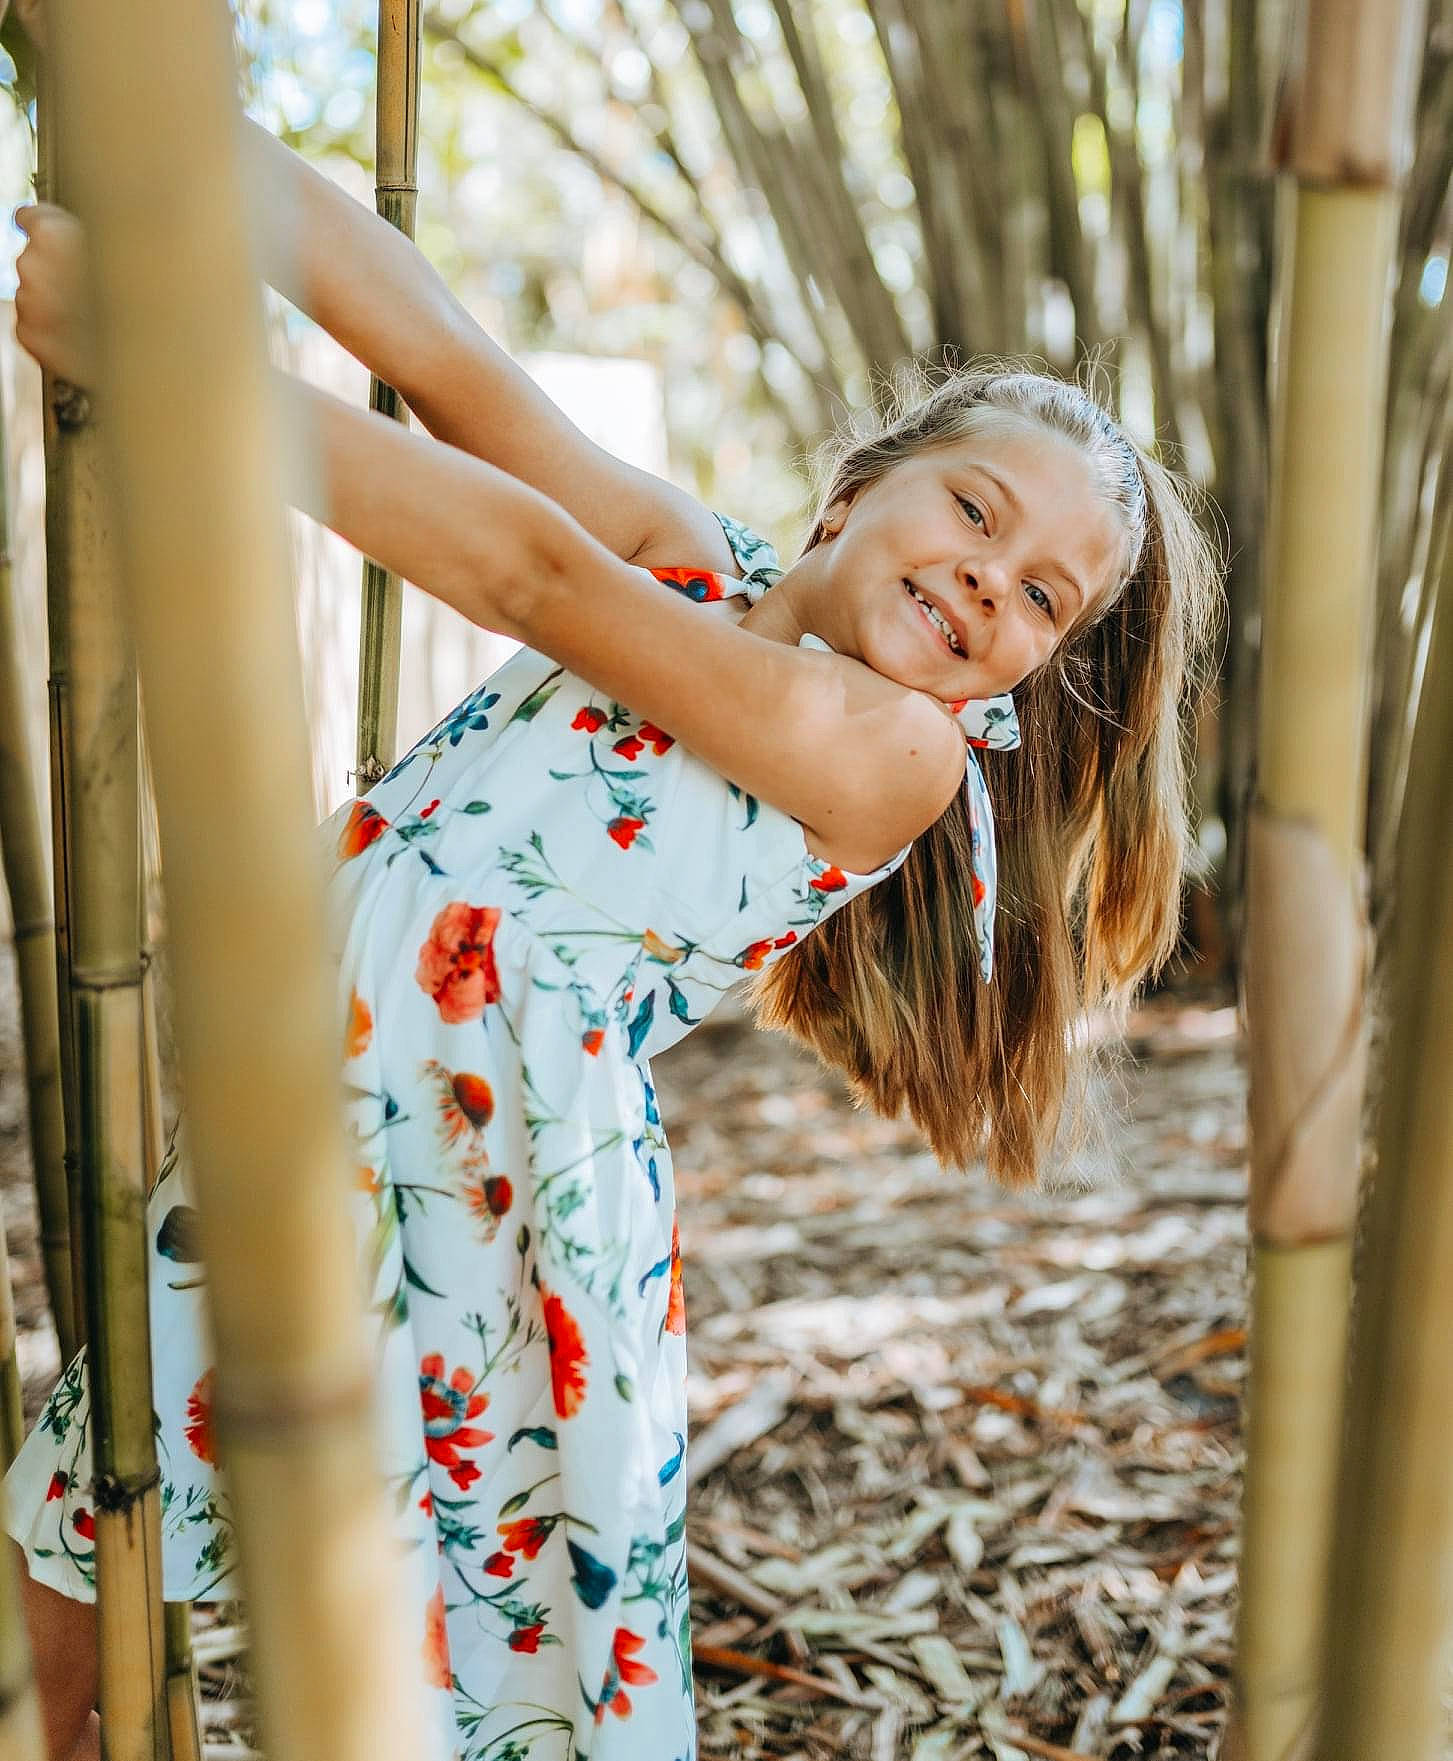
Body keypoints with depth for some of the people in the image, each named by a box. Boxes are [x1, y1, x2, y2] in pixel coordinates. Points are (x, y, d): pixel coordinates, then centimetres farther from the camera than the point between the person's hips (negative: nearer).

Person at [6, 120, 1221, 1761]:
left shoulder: (898, 752, -12)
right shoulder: (680, 562, 5)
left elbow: (534, 575, -20)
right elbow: (441, 351, -4)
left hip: (488, 1187, -6)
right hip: (289, 1100, 7)